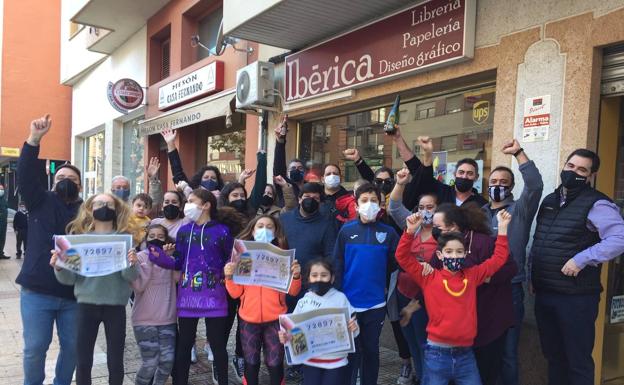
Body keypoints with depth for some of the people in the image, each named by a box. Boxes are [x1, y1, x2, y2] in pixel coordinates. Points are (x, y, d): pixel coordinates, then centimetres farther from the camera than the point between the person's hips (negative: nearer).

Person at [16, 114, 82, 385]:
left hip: (74, 294, 1)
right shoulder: (41, 202, 5)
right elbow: (25, 176, -10)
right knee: (35, 348, 7)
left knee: (72, 347, 11)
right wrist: (34, 139, -22)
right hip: (37, 292, -1)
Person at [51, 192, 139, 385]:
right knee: (83, 362, 6)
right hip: (87, 304, 1)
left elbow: (130, 277, -8)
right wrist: (59, 267, -19)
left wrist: (132, 264, -29)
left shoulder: (124, 238, -1)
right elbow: (70, 278, 0)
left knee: (115, 362, 6)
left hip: (115, 305, -1)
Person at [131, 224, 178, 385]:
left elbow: (178, 278, -9)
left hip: (167, 319, 3)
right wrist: (149, 261, -17)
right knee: (150, 363, -4)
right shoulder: (140, 257, -3)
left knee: (168, 360, 1)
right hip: (145, 320, -3)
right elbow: (138, 287, -13)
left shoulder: (170, 258, 6)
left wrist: (169, 257, -18)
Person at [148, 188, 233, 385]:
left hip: (214, 297, -3)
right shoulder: (183, 231, 6)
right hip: (188, 296, 3)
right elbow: (178, 263, 4)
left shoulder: (222, 231, -4)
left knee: (217, 343, 8)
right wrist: (157, 257, -11)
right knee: (184, 344, 11)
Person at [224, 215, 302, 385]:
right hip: (248, 319, 1)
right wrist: (229, 277, -16)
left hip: (275, 319, -1)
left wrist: (296, 275, -20)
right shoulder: (243, 255, 4)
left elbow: (293, 291, -2)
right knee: (251, 364, 9)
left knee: (275, 364, 2)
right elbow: (236, 293, 1)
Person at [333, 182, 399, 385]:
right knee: (350, 351, 10)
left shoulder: (388, 232, -3)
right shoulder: (346, 230, -3)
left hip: (375, 304, 1)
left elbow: (394, 264, 4)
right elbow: (337, 265, -3)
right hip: (348, 302, -1)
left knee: (371, 350, 16)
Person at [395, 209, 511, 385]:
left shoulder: (471, 276, 6)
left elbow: (498, 258, 11)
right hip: (437, 354, -3)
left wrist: (502, 228, 4)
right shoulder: (429, 277, -3)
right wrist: (410, 231, -22)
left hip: (465, 354, 3)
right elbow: (403, 257, -10)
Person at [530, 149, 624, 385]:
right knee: (552, 355, 20)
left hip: (576, 296, -7)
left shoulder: (596, 204, -11)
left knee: (577, 360, 5)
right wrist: (534, 272, 14)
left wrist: (581, 260, -25)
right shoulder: (549, 201, 13)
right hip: (543, 294, 7)